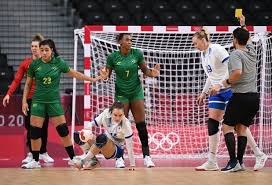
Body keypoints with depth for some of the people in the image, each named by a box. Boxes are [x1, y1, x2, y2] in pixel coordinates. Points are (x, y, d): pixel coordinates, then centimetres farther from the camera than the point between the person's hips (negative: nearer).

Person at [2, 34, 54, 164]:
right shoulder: (26, 63, 3)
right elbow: (17, 80, 0)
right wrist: (9, 94, -11)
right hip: (30, 98, 1)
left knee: (43, 127, 4)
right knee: (30, 127, 1)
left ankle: (43, 153, 15)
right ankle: (31, 154, 9)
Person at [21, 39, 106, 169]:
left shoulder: (58, 63, -3)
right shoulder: (34, 64, -3)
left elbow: (74, 74, 10)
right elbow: (28, 84, 7)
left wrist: (93, 79, 11)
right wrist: (24, 101, 2)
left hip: (54, 101, 0)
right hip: (38, 101, 0)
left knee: (63, 131, -4)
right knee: (34, 131, -4)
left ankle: (73, 158, 6)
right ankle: (35, 161, 9)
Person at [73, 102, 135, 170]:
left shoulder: (126, 125, -25)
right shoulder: (106, 113, -16)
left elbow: (129, 147, -21)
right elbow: (93, 123, -7)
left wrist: (132, 165, -22)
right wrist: (88, 128, -30)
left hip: (117, 150, -5)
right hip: (106, 143, 5)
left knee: (102, 138, -38)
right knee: (79, 136, -18)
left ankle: (84, 160, -23)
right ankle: (93, 161, -10)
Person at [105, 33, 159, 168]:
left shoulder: (137, 54, -5)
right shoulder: (112, 57, -8)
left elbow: (145, 70, 1)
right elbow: (107, 75, -1)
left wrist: (152, 73, -19)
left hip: (136, 92, 1)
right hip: (121, 94, -1)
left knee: (141, 125, -2)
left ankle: (146, 156, 2)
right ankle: (119, 158, 7)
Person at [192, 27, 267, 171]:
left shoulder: (217, 49, -15)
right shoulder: (203, 54, 12)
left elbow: (230, 69, -21)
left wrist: (219, 85, -29)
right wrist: (203, 93, 22)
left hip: (229, 89, -8)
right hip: (216, 92, 8)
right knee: (212, 124, -1)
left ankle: (258, 155, 6)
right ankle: (211, 163, 1)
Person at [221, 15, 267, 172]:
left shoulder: (236, 54, -11)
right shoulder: (251, 51, 11)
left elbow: (238, 72, -28)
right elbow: (248, 39, 34)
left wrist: (228, 81, -11)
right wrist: (243, 26, 45)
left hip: (240, 96, -7)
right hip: (254, 96, 7)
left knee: (227, 127, -1)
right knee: (242, 128, 11)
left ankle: (233, 161, -10)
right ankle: (240, 161, 7)